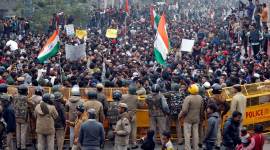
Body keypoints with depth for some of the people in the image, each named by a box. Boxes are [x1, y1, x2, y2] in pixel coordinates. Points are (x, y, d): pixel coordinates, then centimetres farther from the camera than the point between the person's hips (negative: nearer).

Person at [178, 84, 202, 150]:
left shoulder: (188, 98, -21)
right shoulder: (200, 98, -1)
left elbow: (184, 110, -23)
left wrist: (180, 115, -7)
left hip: (188, 119, -6)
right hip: (196, 119, 6)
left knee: (187, 134, 1)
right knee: (195, 134, 13)